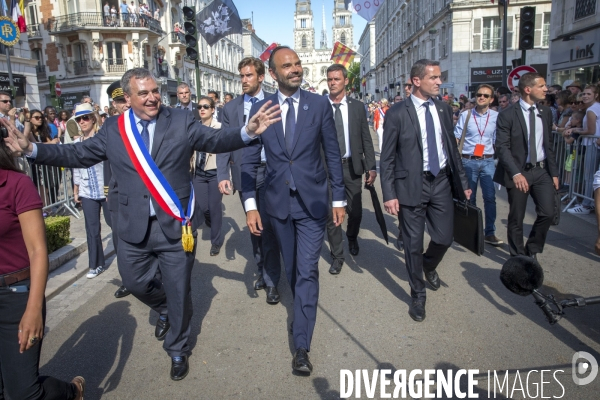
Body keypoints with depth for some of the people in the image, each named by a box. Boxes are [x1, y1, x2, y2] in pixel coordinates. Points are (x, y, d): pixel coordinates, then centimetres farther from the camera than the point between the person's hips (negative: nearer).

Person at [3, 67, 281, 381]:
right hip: (134, 227, 3)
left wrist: (247, 131, -26)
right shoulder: (113, 130, 3)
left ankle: (177, 349, 34)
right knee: (136, 284, 19)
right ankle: (164, 310, 53)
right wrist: (31, 148, -1)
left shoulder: (181, 122, -3)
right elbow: (77, 154, 8)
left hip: (175, 225, -2)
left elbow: (216, 140, -8)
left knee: (178, 292, 10)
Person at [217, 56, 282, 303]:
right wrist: (223, 175, -8)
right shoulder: (230, 108, 7)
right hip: (244, 173, 3)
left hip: (270, 171, -3)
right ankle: (261, 270, 29)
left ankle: (271, 280, 8)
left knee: (267, 225, -5)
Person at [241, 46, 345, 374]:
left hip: (312, 201, -2)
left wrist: (338, 199, 2)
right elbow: (249, 160, 1)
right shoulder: (260, 109, 1)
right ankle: (303, 312, 42)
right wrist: (250, 204, -6)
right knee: (291, 269, 17)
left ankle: (301, 346, 5)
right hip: (278, 202, 2)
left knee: (307, 271, -4)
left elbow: (333, 154, 2)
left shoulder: (319, 105, -2)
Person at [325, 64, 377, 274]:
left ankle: (352, 237, 42)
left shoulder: (357, 106, 4)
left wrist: (371, 166, -2)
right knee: (331, 213, 4)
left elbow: (366, 138, 4)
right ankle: (337, 255, 19)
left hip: (352, 166, 1)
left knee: (355, 211, 9)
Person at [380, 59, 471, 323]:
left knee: (444, 237, 8)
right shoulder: (397, 114, -8)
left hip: (441, 182, 4)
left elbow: (452, 148, 13)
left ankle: (429, 266, 44)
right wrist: (389, 194, -12)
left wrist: (462, 182, 12)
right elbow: (387, 158, -7)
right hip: (412, 185, -4)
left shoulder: (444, 109, 6)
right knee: (413, 243, 5)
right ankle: (418, 295, 25)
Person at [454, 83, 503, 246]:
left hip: (488, 161, 1)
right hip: (468, 161, -1)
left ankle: (490, 233, 7)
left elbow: (498, 140, 6)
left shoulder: (496, 116, 2)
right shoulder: (465, 115, 0)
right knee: (469, 197, 8)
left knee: (490, 197, -2)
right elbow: (456, 138, 1)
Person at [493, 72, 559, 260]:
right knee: (516, 218, 5)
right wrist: (516, 173, -24)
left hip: (542, 171, 5)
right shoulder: (507, 115, -9)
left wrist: (554, 172, 8)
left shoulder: (546, 112, 9)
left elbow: (549, 144, 13)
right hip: (518, 172, -4)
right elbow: (502, 147, -14)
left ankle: (532, 250, 21)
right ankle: (518, 257, 23)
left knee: (548, 213, -2)